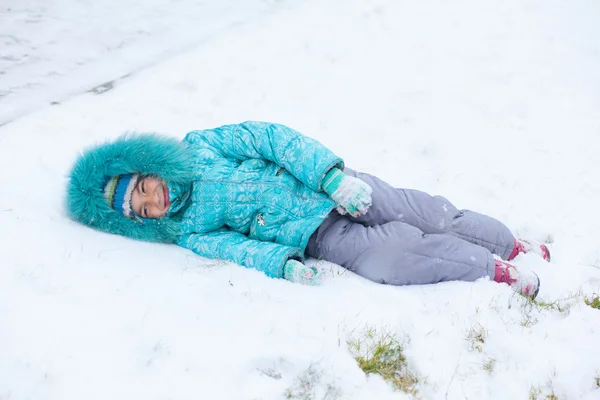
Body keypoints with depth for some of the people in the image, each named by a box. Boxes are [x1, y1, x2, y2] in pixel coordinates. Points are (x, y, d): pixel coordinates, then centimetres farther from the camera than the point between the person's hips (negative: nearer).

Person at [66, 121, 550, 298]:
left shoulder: (199, 149, -3)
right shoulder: (193, 234, 1)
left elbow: (269, 136, -9)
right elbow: (240, 247, -9)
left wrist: (331, 174, -20)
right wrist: (285, 264, -30)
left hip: (332, 187, 1)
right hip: (315, 238, -1)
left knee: (429, 215, -2)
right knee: (391, 260, -20)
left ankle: (512, 243, 20)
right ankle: (495, 269, -3)